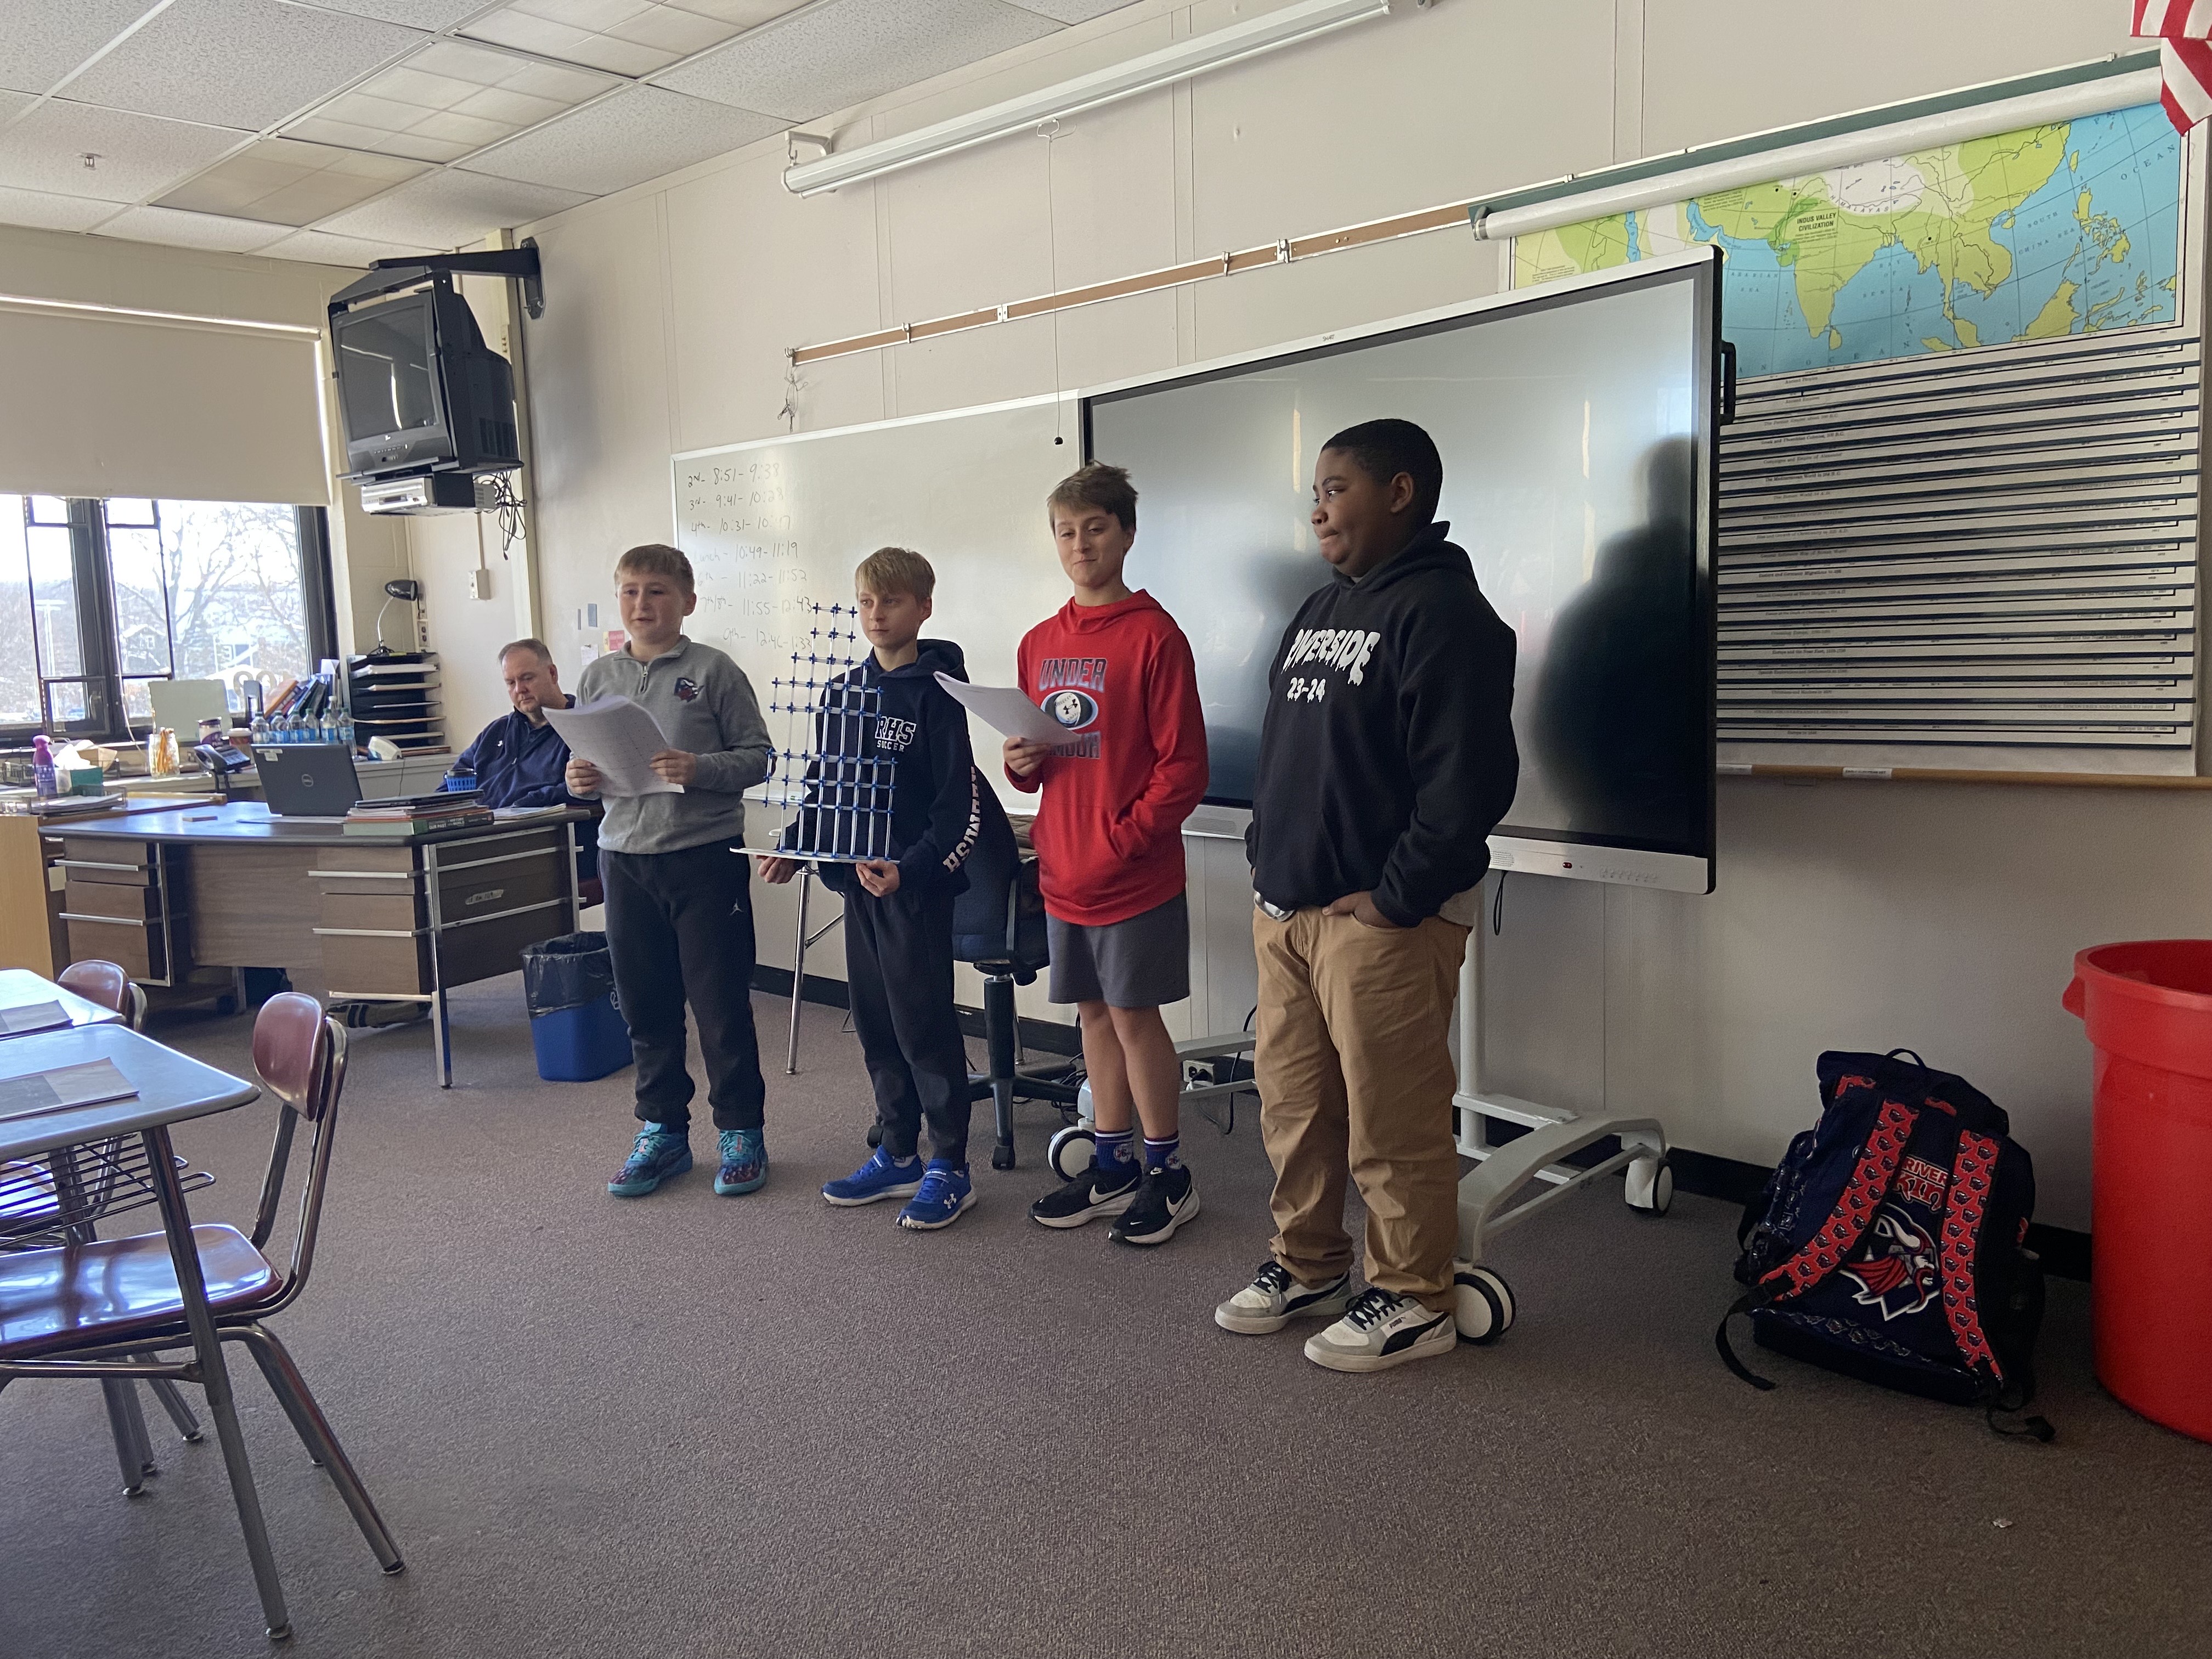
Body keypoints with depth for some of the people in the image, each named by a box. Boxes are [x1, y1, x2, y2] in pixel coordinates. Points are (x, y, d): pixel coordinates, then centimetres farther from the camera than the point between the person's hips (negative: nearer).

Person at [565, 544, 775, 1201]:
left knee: (721, 1002, 3)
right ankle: (663, 1132, 26)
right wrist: (581, 780, -6)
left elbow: (758, 757, -7)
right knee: (646, 1005, 12)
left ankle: (741, 1132, 17)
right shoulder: (598, 677, 9)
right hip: (625, 857, 5)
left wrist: (698, 769, -22)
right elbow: (585, 762, 15)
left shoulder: (714, 671, -5)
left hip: (708, 855, -4)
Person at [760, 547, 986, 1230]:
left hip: (916, 885, -7)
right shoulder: (841, 693, 11)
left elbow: (960, 805, -14)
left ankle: (949, 1168, 11)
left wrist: (910, 868, -24)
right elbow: (821, 788, 18)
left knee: (924, 1025, -1)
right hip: (858, 880, 7)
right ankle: (897, 1156, 27)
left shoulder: (934, 693, -10)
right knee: (875, 1023, 13)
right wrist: (791, 849, 5)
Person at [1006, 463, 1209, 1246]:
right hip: (1063, 874, 6)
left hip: (1135, 875, -6)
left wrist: (1120, 842, -18)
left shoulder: (1153, 636, -10)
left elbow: (1183, 768, -12)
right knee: (1095, 1014, 14)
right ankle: (1113, 1165, 27)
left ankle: (1169, 1173, 18)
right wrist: (1020, 762, -3)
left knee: (1134, 1014, 1)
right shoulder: (1038, 644, 10)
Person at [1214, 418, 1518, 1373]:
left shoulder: (1441, 612, -12)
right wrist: (1265, 859, 13)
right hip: (1284, 911, 9)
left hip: (1381, 919, -9)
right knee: (1292, 1105, 15)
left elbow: (1469, 779, -20)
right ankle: (1307, 1268, 31)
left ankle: (1410, 1300, 17)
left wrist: (1395, 898, -18)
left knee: (1391, 1122, 1)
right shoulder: (1317, 612, 17)